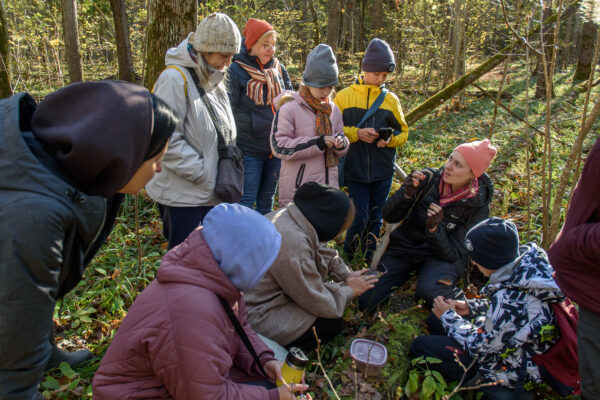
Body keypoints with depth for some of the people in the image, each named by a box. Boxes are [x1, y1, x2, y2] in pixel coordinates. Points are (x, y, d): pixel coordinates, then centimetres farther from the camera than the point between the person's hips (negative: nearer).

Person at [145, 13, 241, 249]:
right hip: (183, 194, -8)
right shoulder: (175, 79, -16)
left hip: (212, 192, 8)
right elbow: (166, 139, -23)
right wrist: (201, 173, -19)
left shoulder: (212, 80, 11)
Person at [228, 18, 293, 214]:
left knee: (267, 200, 16)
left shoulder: (279, 69, 8)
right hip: (249, 150, -5)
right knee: (245, 202, -1)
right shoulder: (237, 70, -8)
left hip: (276, 148, 5)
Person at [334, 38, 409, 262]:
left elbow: (403, 132, 12)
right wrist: (357, 134, -16)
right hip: (355, 169, -3)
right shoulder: (345, 96, 1)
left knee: (376, 217, 11)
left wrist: (390, 139, -10)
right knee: (360, 217, -4)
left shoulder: (391, 99, 7)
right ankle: (347, 255, 20)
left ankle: (370, 257, 29)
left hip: (383, 170, 3)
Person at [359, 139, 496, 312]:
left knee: (429, 290, -37)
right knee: (366, 301, -12)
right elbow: (389, 216, -9)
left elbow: (453, 254, -14)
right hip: (405, 244, 2)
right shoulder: (427, 178, -12)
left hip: (441, 255, -2)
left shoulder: (478, 205, -13)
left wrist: (434, 229, -33)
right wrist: (407, 194, -29)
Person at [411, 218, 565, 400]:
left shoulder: (513, 297, -37)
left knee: (419, 346, -9)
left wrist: (448, 316, -11)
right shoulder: (527, 261, -12)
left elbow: (482, 348, -22)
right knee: (435, 320, 14)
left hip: (514, 369, -9)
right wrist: (470, 306, -1)